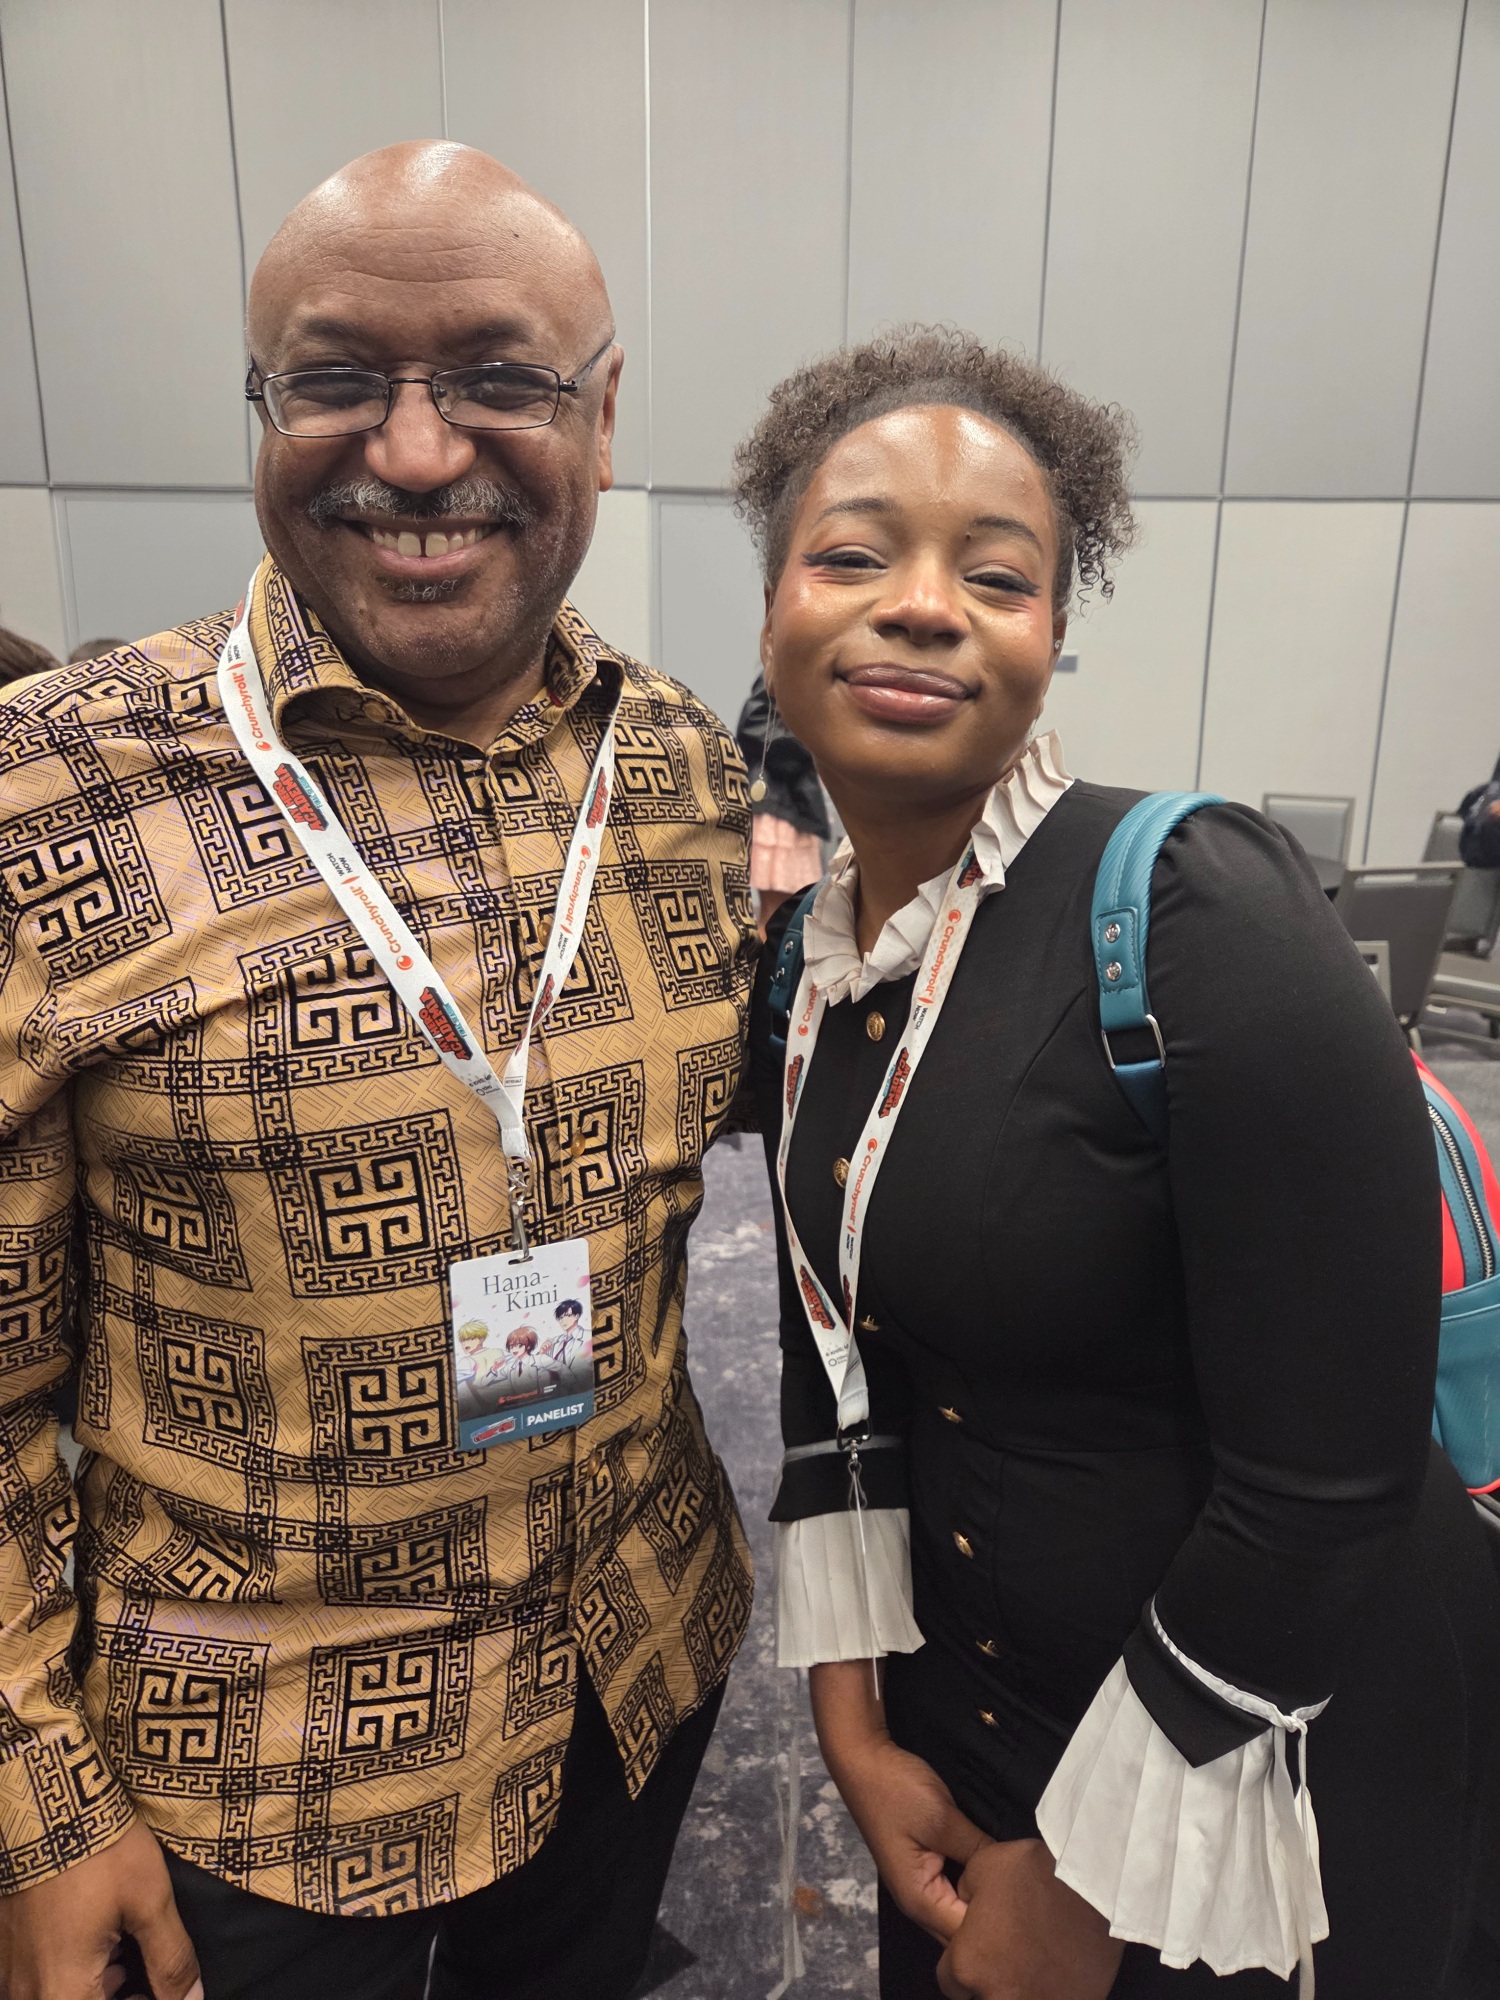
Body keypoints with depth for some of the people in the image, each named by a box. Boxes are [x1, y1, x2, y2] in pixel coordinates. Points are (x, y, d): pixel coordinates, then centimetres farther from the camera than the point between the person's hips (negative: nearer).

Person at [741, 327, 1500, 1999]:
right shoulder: (804, 962, -5)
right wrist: (855, 1720, 1)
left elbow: (1326, 1492, -23)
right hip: (968, 1708, 6)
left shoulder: (1203, 923, -25)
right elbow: (835, 1361, 3)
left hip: (1271, 1760, -5)